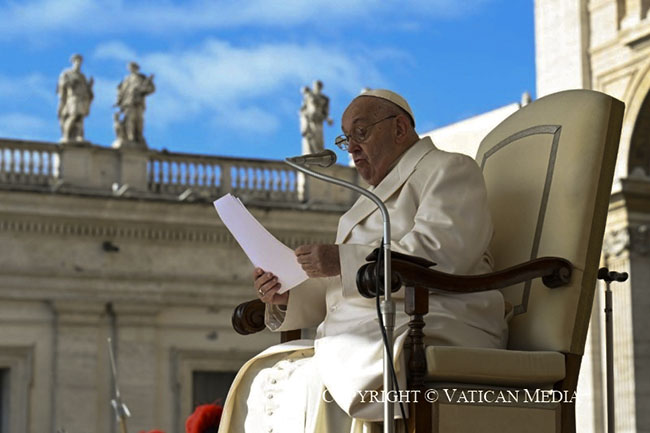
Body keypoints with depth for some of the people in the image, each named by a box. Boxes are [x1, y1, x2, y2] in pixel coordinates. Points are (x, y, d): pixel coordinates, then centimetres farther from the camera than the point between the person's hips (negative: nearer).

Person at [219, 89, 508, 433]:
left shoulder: (449, 170, 5)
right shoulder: (375, 199, 32)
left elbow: (437, 255, -15)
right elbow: (336, 291, 27)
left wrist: (343, 260, -20)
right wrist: (288, 295, 6)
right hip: (363, 340, 9)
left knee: (316, 385, -33)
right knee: (260, 380, -12)